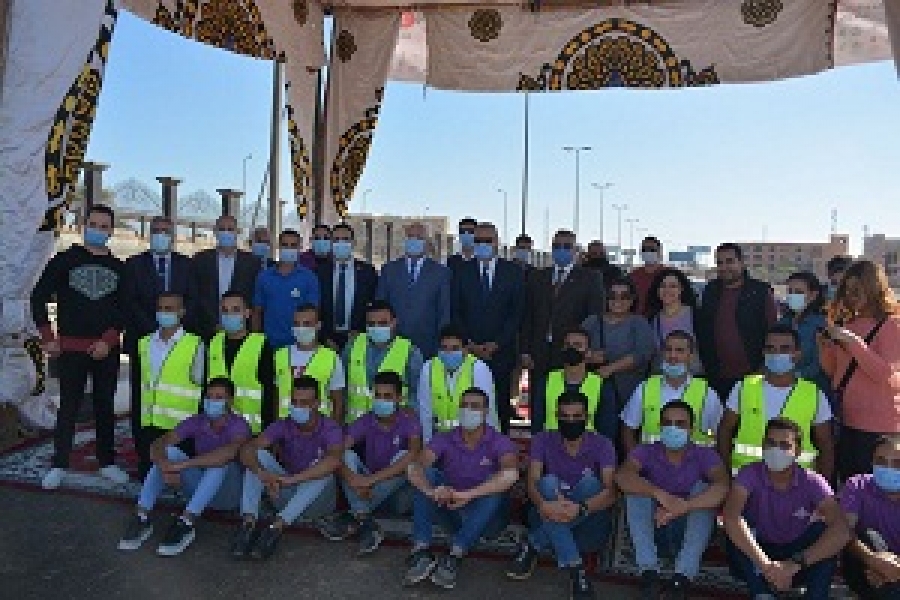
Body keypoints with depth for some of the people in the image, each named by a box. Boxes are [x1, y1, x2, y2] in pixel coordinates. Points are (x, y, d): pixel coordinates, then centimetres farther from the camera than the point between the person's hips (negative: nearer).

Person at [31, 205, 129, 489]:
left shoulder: (118, 268, 7)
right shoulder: (64, 260, 2)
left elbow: (124, 308, 5)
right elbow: (38, 298, 3)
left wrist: (108, 340, -8)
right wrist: (48, 338, -3)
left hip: (107, 349, 2)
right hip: (71, 348, -2)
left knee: (105, 406, 8)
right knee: (68, 407, 1)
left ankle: (107, 462, 17)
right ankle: (58, 465, 11)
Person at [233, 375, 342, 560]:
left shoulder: (330, 428, -19)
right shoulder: (283, 426, -9)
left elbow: (334, 460, -40)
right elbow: (247, 449, -22)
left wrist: (292, 479, -49)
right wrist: (263, 474, -44)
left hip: (317, 496, -3)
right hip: (286, 493, 3)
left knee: (324, 471, -34)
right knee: (259, 455, -17)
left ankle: (276, 528, -36)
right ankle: (249, 524, -30)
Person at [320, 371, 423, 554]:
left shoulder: (409, 422, -14)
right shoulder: (365, 421, -7)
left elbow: (414, 454, -34)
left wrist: (372, 479, -41)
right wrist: (353, 479, -40)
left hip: (395, 488, -2)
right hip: (366, 486, 2)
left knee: (405, 457, -30)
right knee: (347, 455, -21)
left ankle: (355, 517, -26)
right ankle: (366, 524, -32)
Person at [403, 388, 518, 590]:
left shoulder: (499, 442, -12)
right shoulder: (444, 439, -5)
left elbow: (511, 474, -35)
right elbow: (414, 468, -22)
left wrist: (468, 495, -44)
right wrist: (432, 492, -44)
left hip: (486, 517, -2)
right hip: (451, 512, 3)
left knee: (496, 484, -31)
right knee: (427, 473, -19)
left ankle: (453, 558, -35)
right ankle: (421, 553, -30)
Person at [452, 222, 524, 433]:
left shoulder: (513, 272, 7)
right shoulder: (462, 272, 9)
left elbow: (517, 312, 2)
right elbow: (456, 312, 6)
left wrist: (497, 343, -6)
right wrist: (469, 343, -5)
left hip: (501, 351, 0)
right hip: (469, 351, 0)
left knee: (501, 405, 1)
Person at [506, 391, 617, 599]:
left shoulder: (602, 444, -8)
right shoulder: (543, 440, -3)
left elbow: (610, 492, -21)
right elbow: (532, 482, -15)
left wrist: (581, 509, -41)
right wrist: (542, 504, -40)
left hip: (588, 523, -1)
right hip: (550, 519, 1)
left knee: (589, 479, -29)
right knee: (549, 482, -29)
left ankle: (532, 546, -20)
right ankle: (575, 569, -29)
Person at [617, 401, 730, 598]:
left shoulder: (705, 455, -7)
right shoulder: (646, 452, -7)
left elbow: (722, 487, -28)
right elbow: (623, 477, -28)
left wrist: (682, 507, -41)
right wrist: (660, 495, -43)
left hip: (689, 532, 0)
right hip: (652, 529, 1)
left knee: (703, 488, -24)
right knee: (637, 487, -22)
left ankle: (683, 576, -29)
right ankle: (649, 571, -27)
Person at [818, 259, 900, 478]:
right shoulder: (848, 323, 11)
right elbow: (833, 371, 14)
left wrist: (852, 341, -22)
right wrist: (825, 345, -4)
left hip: (878, 427, -6)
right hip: (847, 421, 6)